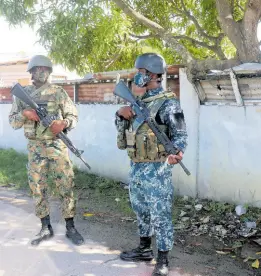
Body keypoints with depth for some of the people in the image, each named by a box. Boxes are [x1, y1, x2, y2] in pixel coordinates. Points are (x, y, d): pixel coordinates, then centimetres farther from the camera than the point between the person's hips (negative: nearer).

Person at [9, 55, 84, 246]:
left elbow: (74, 116, 4)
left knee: (66, 186, -1)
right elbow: (13, 121, 7)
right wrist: (24, 114, -13)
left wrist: (63, 123, -17)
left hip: (57, 146, -2)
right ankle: (46, 228, 21)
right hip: (35, 148, 2)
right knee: (38, 188, 7)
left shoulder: (59, 92, 1)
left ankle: (71, 228, 11)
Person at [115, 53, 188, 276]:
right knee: (141, 211, 19)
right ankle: (144, 249, 34)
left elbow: (180, 134, -16)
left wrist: (177, 152, -37)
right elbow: (122, 127, 18)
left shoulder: (168, 102, -12)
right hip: (136, 167, 9)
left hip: (157, 169, -8)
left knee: (160, 215, -1)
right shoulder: (140, 101, 13)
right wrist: (121, 113, -4)